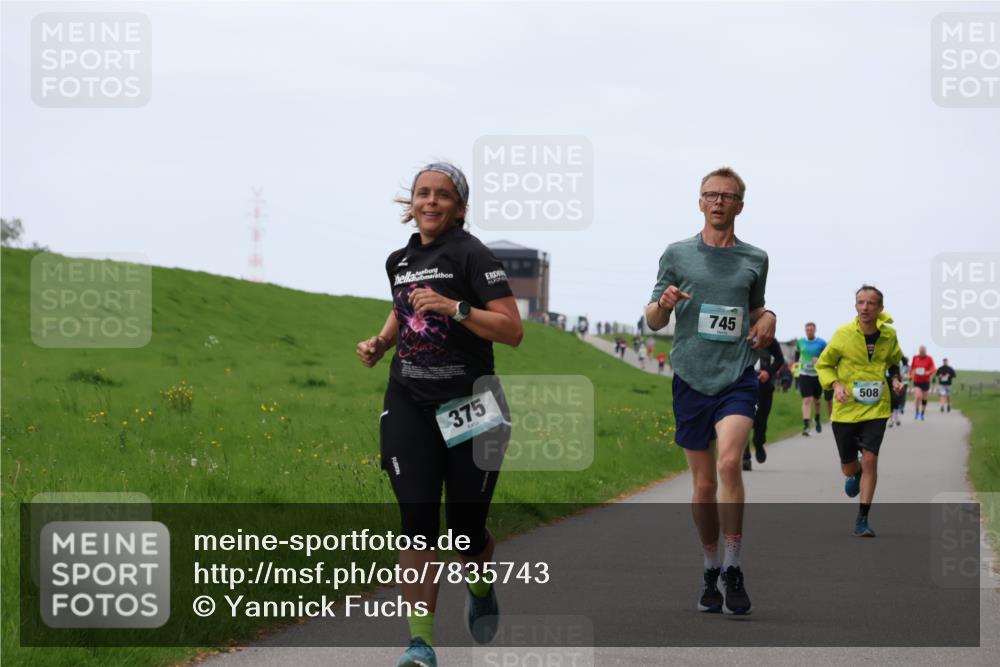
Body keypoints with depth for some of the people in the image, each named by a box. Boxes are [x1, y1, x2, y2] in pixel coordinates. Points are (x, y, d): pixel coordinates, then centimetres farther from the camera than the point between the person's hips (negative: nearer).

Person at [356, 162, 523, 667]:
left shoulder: (472, 256, -8)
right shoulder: (400, 261, 11)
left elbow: (512, 330, -14)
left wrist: (453, 307, -23)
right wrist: (381, 342, 13)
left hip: (468, 407, -4)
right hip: (409, 404, 4)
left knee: (467, 528, 5)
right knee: (417, 522, -9)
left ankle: (480, 586, 40)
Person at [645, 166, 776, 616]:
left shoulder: (754, 259, 10)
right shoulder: (678, 254, 6)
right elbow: (653, 321, 10)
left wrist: (767, 319, 3)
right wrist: (663, 304, -13)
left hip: (737, 377, -1)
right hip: (691, 378, 1)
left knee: (729, 463, -23)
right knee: (704, 483, 5)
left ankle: (733, 570, -17)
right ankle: (711, 574, 20)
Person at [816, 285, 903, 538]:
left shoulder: (889, 335, -2)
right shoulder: (843, 335, -10)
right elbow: (823, 364, 2)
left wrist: (896, 379, 0)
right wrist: (835, 384, -15)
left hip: (876, 409, 0)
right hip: (846, 409, 0)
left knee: (870, 459, -15)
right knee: (848, 467, 8)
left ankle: (862, 520, -6)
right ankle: (854, 474, 49)